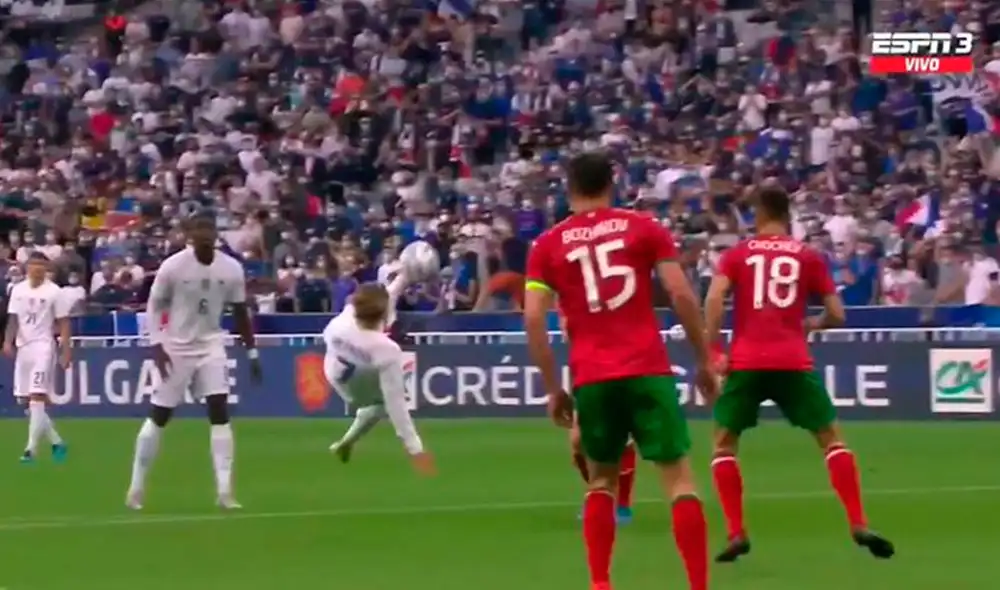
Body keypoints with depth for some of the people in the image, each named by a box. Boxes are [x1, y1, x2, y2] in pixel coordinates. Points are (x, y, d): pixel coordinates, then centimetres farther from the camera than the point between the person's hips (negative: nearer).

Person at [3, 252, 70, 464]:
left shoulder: (54, 292, -3)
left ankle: (31, 448, -17)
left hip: (43, 347, -6)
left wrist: (66, 351, -8)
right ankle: (56, 442, 19)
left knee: (37, 398, -15)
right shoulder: (18, 290, 10)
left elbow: (63, 323, -2)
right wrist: (8, 342, -4)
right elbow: (13, 319, 12)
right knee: (27, 400, 6)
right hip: (23, 347, 6)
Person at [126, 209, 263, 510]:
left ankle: (224, 490, -9)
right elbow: (154, 305, -5)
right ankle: (137, 486, 16)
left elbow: (240, 312, 5)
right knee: (158, 416, 3)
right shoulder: (172, 266, -15)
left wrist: (252, 352, 6)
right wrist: (156, 345, -16)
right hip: (175, 347, -2)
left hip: (210, 346, 2)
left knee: (220, 412, -9)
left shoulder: (231, 268, -6)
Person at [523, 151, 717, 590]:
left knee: (601, 479, 18)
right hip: (647, 370, -2)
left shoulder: (548, 245, 10)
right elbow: (682, 295, -1)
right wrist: (703, 361, 7)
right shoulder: (643, 228, 7)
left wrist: (553, 389, 8)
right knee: (678, 476, 1)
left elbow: (533, 319, 2)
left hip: (591, 378, 2)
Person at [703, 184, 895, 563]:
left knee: (724, 444, 15)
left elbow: (714, 299, -7)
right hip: (793, 362, 0)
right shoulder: (809, 257, 11)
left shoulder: (737, 254, 9)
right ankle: (858, 525, -1)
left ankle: (736, 534, 3)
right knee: (831, 438, 11)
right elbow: (836, 315, 8)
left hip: (746, 362, 0)